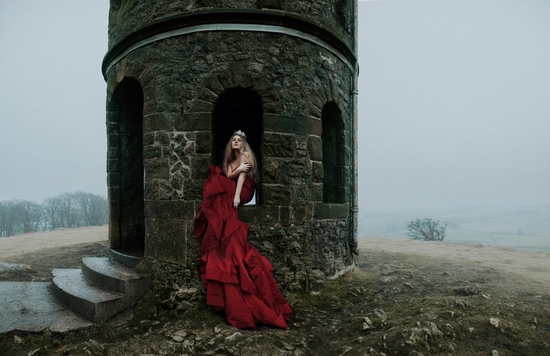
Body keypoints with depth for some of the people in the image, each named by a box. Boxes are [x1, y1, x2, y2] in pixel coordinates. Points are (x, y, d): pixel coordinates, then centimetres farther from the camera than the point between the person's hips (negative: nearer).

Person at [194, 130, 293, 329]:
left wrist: (236, 196, -28)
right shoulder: (230, 160, 24)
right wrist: (237, 170, -16)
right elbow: (227, 177, 5)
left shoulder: (245, 156, 3)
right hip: (228, 193, 7)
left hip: (242, 192, -7)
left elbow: (242, 176, -14)